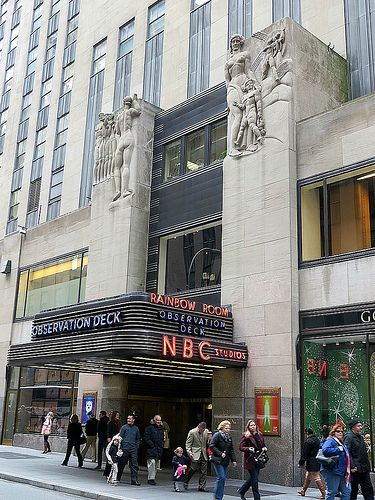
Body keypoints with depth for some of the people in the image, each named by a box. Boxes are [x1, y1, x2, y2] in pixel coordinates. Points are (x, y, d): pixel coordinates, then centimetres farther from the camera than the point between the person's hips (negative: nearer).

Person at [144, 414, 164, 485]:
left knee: (155, 464, 9)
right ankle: (150, 478, -8)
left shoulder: (161, 429, 16)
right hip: (151, 449, -7)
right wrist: (152, 445, -14)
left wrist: (161, 446, 12)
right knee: (152, 462, -12)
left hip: (159, 449, 7)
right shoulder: (149, 428, -7)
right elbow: (146, 438, -11)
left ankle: (153, 477, 16)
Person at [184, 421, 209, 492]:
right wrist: (189, 451, -19)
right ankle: (185, 482, 16)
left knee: (203, 471, 1)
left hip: (204, 454, 5)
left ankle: (202, 486, 9)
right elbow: (188, 443, -5)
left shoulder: (206, 431, 6)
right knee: (193, 469, -7)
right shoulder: (192, 432, -7)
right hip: (195, 454, -5)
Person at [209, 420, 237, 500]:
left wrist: (233, 460, 8)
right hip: (218, 460, -7)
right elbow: (212, 446, -15)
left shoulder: (229, 437, 13)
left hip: (225, 461, 7)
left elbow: (231, 449, 17)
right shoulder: (217, 435, -9)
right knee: (221, 478, -13)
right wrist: (220, 454, -20)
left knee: (223, 478, 8)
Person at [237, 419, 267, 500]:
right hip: (250, 460, -6)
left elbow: (263, 445, 22)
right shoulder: (245, 436, -5)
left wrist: (264, 448, 0)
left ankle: (241, 491, 35)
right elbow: (241, 447, -9)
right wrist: (249, 449, -26)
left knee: (252, 478, 15)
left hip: (258, 460, 6)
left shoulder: (259, 435, 12)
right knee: (254, 479, -5)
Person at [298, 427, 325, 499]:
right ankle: (303, 491, 31)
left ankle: (324, 493, -5)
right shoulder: (317, 440, 9)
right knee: (307, 477, 20)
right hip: (317, 462, 10)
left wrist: (300, 463, -4)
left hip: (312, 464, -10)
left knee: (317, 479, -5)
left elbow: (304, 455, -15)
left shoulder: (307, 442, -17)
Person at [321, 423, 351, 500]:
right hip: (332, 471, -9)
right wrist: (338, 450, -21)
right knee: (332, 492, -4)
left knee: (347, 492, 9)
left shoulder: (341, 442, 19)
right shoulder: (330, 441, -10)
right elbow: (325, 450, -31)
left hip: (342, 472, 9)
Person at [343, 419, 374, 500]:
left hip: (364, 469, 9)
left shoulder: (361, 437, 15)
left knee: (368, 489, 10)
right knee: (353, 490, 2)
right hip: (355, 469, -9)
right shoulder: (349, 437, -13)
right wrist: (352, 467, -24)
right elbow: (347, 453, -20)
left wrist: (367, 465, 17)